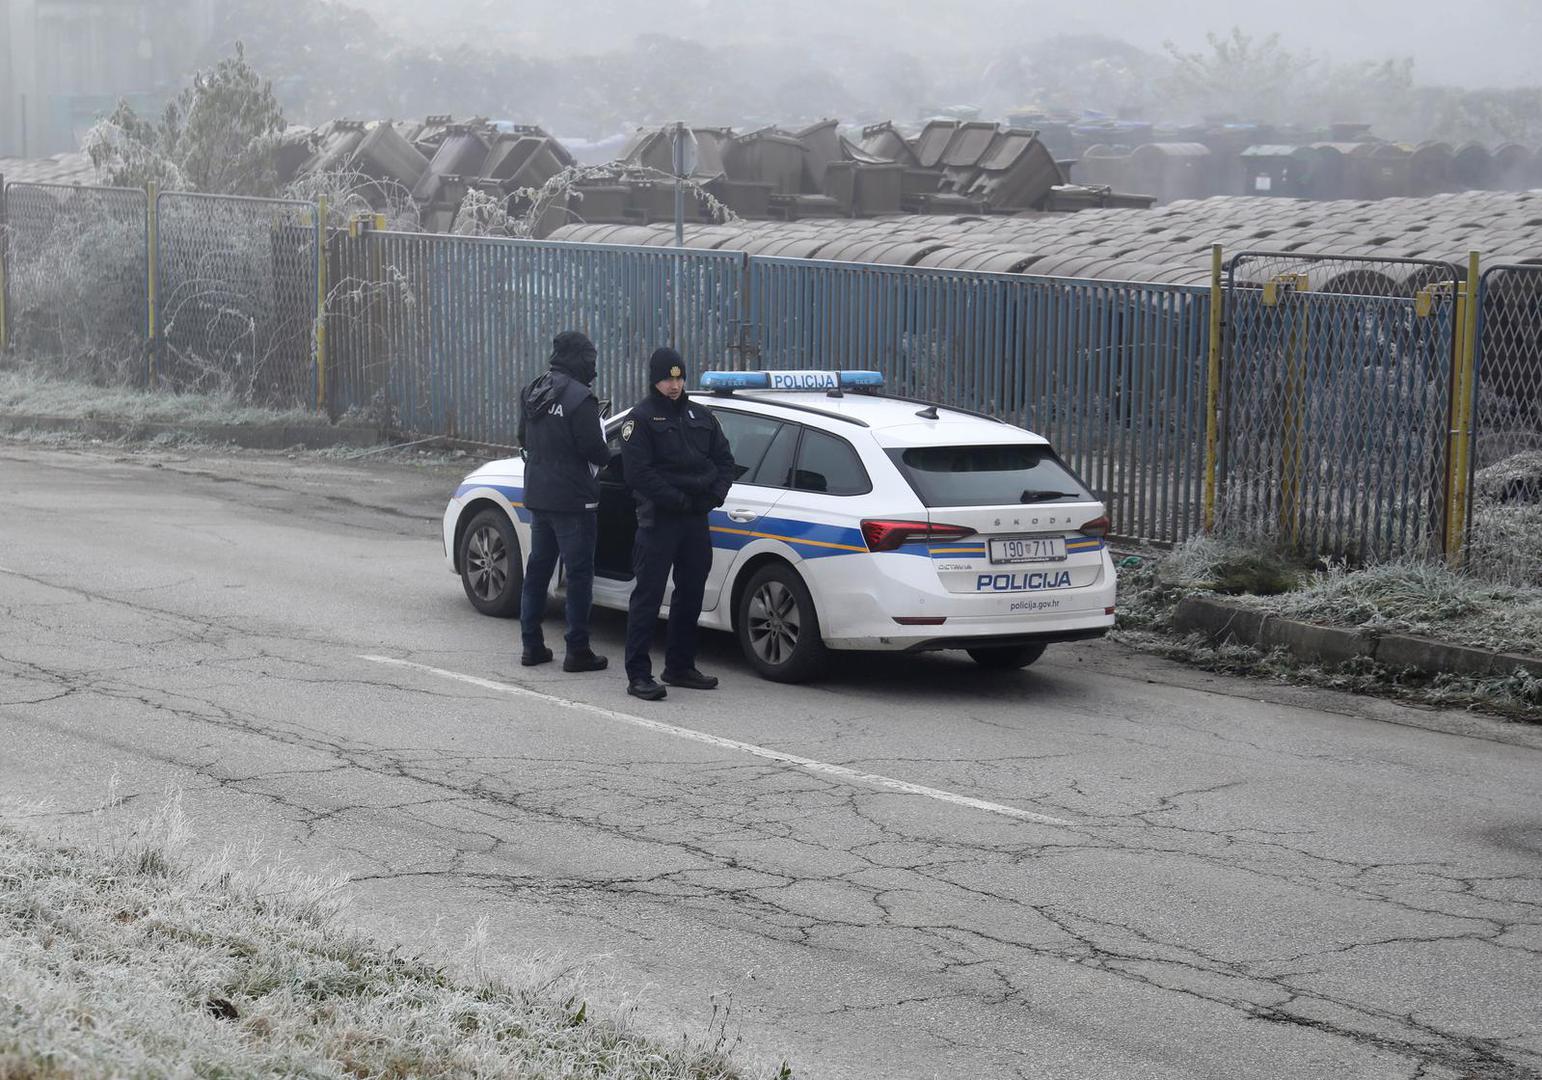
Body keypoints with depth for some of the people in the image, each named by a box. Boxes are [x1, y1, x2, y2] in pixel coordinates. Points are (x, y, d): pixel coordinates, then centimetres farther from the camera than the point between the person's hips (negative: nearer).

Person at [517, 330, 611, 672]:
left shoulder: (532, 393, 8)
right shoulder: (579, 398, -18)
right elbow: (592, 448, -19)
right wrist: (606, 456, 1)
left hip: (537, 495, 8)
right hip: (572, 499, -8)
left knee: (537, 568, 15)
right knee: (579, 573, -1)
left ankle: (532, 645, 19)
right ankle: (577, 650, -1)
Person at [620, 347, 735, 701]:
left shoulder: (701, 416, 15)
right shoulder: (641, 419, -4)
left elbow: (723, 459, 16)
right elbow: (639, 472, -12)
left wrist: (715, 495, -2)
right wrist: (680, 500, -16)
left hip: (696, 519, 7)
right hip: (658, 520, -6)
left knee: (691, 593, 13)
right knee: (647, 595, -8)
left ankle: (680, 667, 24)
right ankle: (638, 675, -9)